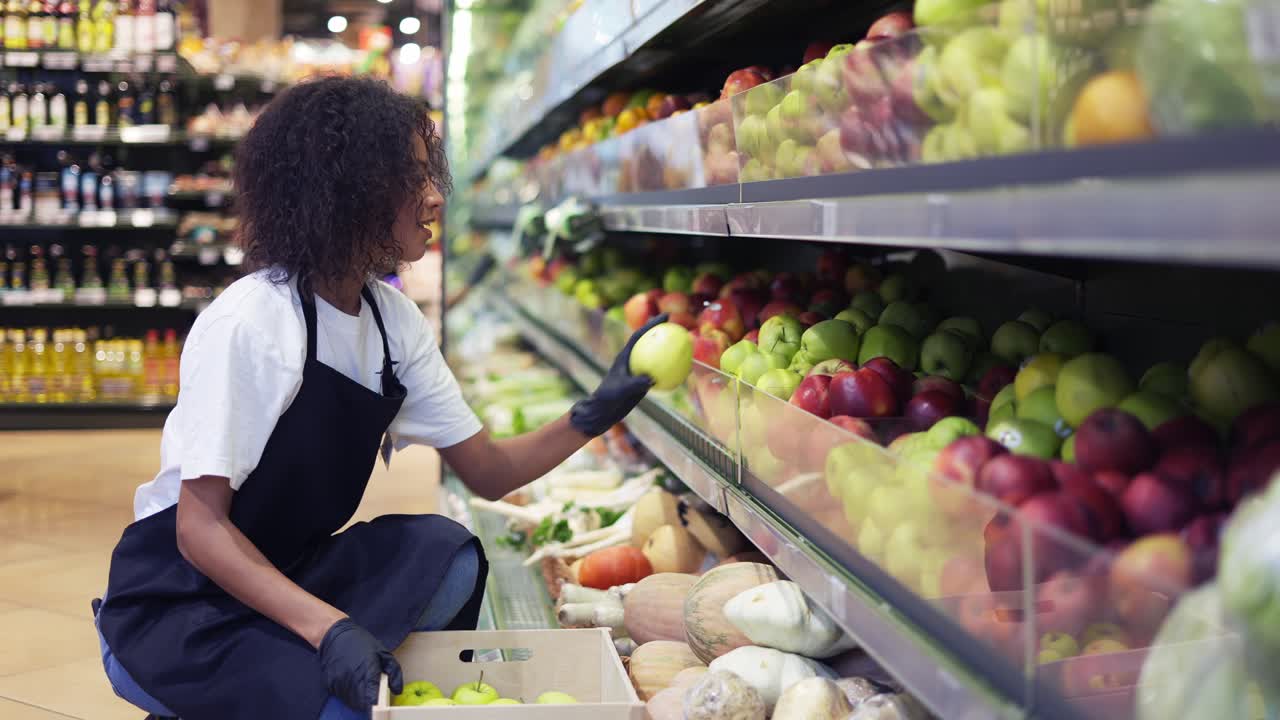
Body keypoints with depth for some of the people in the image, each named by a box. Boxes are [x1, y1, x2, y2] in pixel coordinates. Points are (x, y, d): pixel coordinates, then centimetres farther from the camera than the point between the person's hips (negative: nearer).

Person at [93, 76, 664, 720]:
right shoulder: (249, 322, -23)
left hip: (287, 573, 7)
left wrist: (591, 416, -15)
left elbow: (489, 472, 3)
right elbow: (200, 527, -24)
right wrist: (329, 627, -36)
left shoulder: (395, 321, 0)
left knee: (448, 557, -16)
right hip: (176, 608, -7)